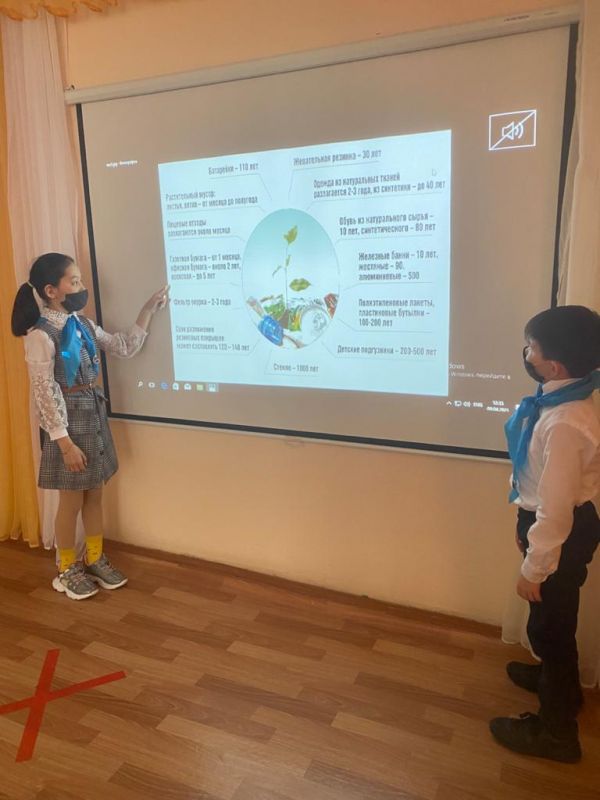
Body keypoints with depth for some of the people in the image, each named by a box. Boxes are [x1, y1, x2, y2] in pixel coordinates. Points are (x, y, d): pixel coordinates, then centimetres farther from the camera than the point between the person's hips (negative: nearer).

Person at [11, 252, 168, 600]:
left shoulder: (83, 325, 5)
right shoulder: (40, 335, -18)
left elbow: (125, 347, 11)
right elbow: (45, 392, -18)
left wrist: (148, 310, 4)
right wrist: (64, 442, -18)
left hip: (94, 416, 7)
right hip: (68, 422, -7)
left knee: (95, 494, 17)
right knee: (72, 499, 7)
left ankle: (96, 559, 34)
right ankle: (67, 569, 28)